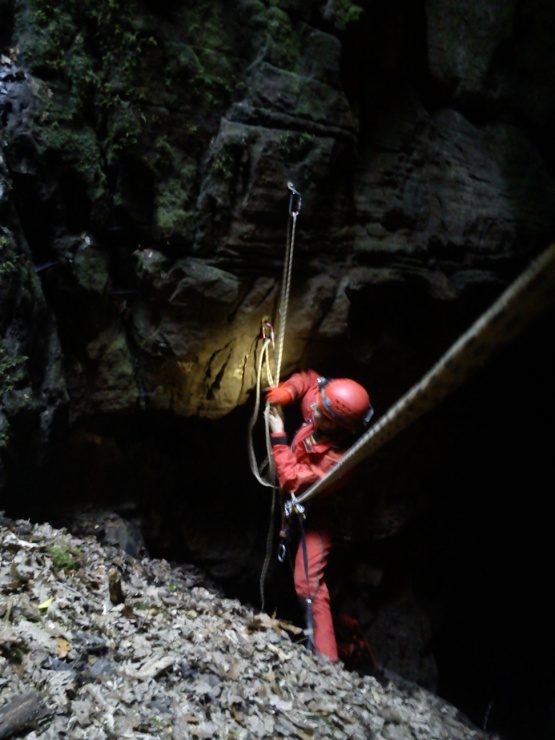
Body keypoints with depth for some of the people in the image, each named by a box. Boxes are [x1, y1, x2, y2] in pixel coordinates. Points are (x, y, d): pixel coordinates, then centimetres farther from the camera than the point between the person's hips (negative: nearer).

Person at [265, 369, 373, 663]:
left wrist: (278, 437, -29)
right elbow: (308, 379, 0)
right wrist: (286, 391, -20)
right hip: (300, 502, 9)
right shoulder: (322, 410, -20)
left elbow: (291, 481, -34)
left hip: (315, 511, -9)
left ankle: (325, 658, -11)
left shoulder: (337, 460, -40)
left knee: (309, 583, -15)